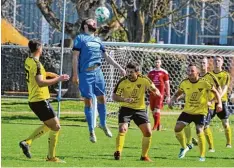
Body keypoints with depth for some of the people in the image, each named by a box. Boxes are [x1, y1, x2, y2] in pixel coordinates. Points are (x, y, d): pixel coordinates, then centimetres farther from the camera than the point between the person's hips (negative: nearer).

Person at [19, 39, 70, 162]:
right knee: (56, 127, -2)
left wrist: (51, 75, 19)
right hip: (40, 100, -9)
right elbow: (40, 83, -27)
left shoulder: (29, 61, 10)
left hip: (33, 100, 9)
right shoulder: (36, 63, -18)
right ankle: (51, 157, -1)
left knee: (48, 125, 22)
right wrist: (58, 79, -25)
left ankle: (27, 142, 12)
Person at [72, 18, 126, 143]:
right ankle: (91, 131, 4)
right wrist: (75, 74, -14)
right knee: (88, 101, -2)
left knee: (101, 98, 7)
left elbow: (107, 57, 23)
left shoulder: (98, 40, 17)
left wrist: (119, 68, 20)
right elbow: (75, 57, -6)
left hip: (97, 72, 5)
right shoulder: (80, 38, -1)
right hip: (85, 73, -5)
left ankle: (103, 124, 26)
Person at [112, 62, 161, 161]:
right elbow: (114, 96, -10)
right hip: (126, 109, -2)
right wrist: (124, 99, -30)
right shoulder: (123, 82, -14)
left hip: (140, 109, 2)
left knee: (148, 132, -3)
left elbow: (155, 90, -1)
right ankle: (118, 152, -19)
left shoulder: (144, 80, -11)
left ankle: (144, 156, 14)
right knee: (122, 129, -23)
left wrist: (155, 91, -26)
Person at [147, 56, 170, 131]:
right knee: (153, 111, 7)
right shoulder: (150, 72, 11)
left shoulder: (164, 73, 0)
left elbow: (167, 85, 2)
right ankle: (158, 124, 21)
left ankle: (155, 126, -11)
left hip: (160, 93, -4)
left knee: (157, 110, -13)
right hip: (152, 93, 4)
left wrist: (168, 96, -1)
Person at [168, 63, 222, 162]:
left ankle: (202, 156, -1)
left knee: (199, 131, -17)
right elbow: (178, 93, 13)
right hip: (187, 111, 4)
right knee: (177, 128, -9)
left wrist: (219, 103, -16)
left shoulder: (204, 83, -14)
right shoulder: (184, 83, -4)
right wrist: (172, 100, -7)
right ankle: (184, 147, 17)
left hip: (200, 112, -4)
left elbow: (215, 92, -2)